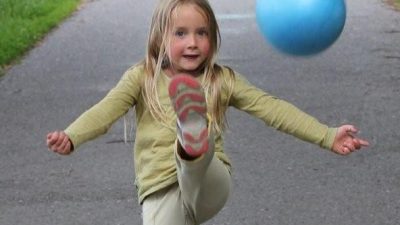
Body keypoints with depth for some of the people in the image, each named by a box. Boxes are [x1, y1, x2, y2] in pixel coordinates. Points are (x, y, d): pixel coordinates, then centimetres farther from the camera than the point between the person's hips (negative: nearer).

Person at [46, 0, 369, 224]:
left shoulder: (222, 80, 9)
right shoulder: (142, 78, 6)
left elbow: (271, 108, 4)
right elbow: (107, 110, -8)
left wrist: (327, 136, -7)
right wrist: (71, 138, -29)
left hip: (209, 186, -1)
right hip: (161, 191, 1)